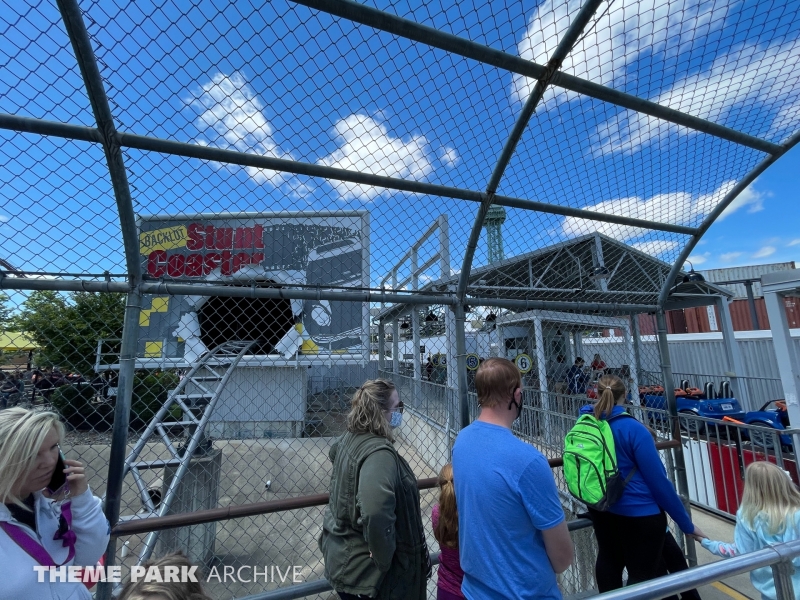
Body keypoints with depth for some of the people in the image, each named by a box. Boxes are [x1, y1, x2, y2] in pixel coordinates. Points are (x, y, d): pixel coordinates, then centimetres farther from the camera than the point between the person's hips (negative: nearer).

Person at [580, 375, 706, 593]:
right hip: (639, 513, -5)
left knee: (608, 560, 25)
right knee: (644, 575, 12)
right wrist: (686, 523, -4)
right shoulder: (633, 429, -21)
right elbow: (658, 480, -17)